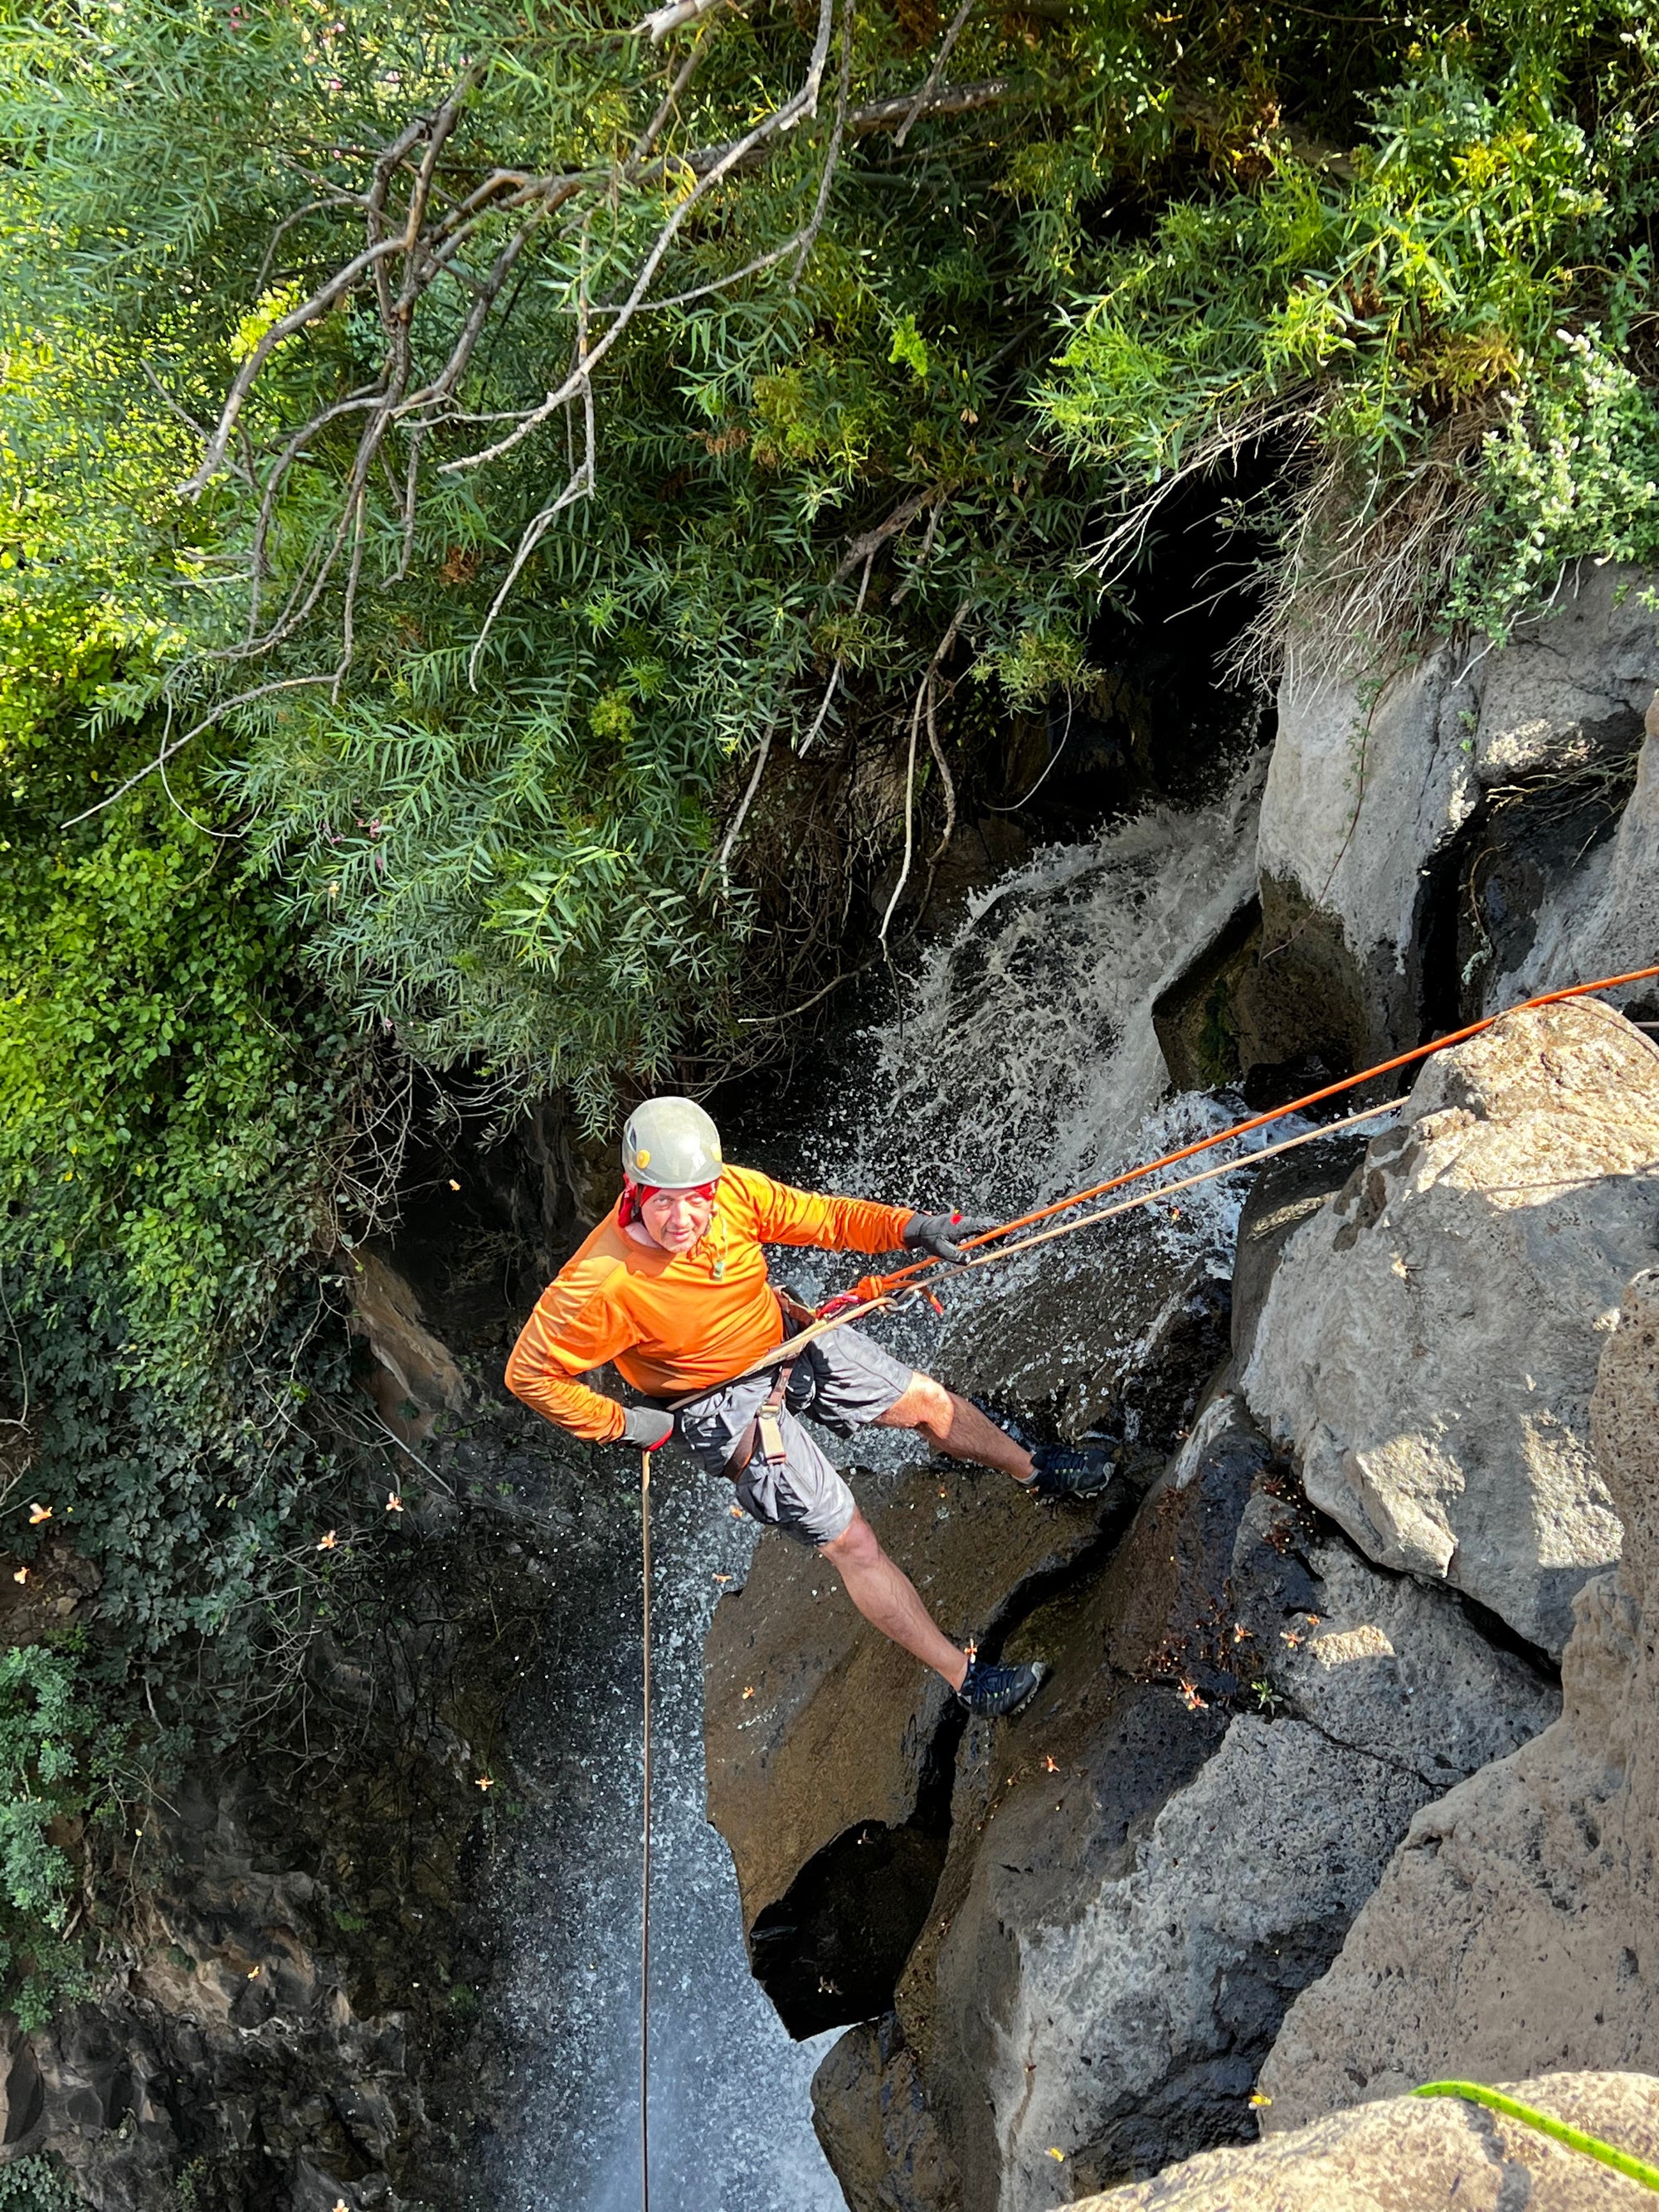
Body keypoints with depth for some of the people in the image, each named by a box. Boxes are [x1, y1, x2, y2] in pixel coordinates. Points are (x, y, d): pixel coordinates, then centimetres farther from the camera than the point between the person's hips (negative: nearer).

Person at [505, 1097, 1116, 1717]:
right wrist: (621, 1425, -18)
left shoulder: (733, 1191, -23)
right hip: (730, 1408, -5)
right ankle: (963, 1676, 15)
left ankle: (1032, 1470, 49)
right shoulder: (601, 1285, -35)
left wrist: (910, 1227, -24)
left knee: (928, 1401, 18)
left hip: (788, 1339, 6)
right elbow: (530, 1373, -24)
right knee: (850, 1542, -1)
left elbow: (820, 1217, -10)